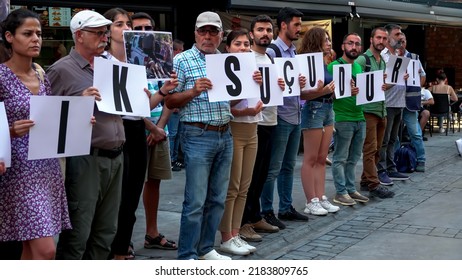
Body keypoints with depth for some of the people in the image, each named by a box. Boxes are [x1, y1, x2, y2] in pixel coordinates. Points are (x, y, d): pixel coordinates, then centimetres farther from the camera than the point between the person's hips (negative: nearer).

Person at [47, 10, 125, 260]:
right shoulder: (61, 70, -5)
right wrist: (80, 101, -20)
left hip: (115, 158, 7)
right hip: (85, 159, -7)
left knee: (106, 231, 13)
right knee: (77, 234, -3)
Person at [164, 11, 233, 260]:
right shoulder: (182, 60, -3)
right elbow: (170, 102, -5)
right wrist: (193, 91, -21)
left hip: (225, 135, 6)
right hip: (198, 136, -6)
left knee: (217, 198, 12)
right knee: (196, 201, -4)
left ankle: (206, 249, 24)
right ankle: (187, 257, 7)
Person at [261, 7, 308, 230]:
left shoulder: (294, 52, 15)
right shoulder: (271, 51, -11)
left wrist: (301, 83, 1)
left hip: (295, 116, 8)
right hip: (280, 116, -8)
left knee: (288, 166, 15)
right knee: (273, 168, -2)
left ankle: (286, 208, 24)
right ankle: (266, 212, 6)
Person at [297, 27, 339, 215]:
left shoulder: (323, 63, 13)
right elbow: (302, 94, -18)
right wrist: (321, 91, -31)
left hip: (328, 109, 9)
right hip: (314, 109, -9)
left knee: (322, 159, 11)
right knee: (311, 159, -2)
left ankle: (321, 198, 16)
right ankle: (311, 202, 4)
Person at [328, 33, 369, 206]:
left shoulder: (359, 67, 16)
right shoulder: (334, 66, -8)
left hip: (359, 118, 8)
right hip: (343, 118, -7)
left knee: (353, 158, 13)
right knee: (341, 158, 0)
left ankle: (351, 189, 22)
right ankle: (341, 192, 6)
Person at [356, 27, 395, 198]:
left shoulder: (384, 61, 16)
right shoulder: (362, 59, -8)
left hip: (381, 110, 8)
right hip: (368, 109, -8)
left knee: (376, 150, 11)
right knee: (370, 149, -7)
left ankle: (365, 181, 19)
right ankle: (374, 186, -7)